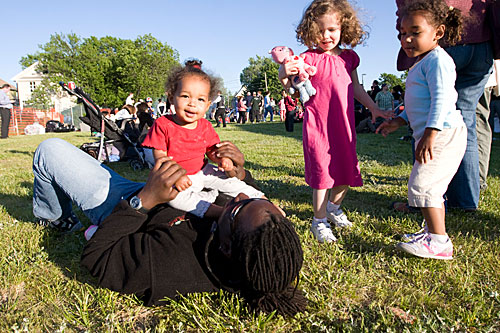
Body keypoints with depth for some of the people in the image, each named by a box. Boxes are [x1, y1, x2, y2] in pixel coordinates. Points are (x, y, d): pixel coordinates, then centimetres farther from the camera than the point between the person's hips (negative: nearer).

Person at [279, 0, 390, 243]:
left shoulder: (349, 57, 10)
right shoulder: (310, 58, -6)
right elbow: (294, 87, -16)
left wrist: (373, 108, 23)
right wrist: (284, 75, -37)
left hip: (345, 125, 5)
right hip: (317, 125, -5)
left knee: (348, 171, 12)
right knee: (322, 171, -3)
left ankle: (333, 207, 37)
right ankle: (319, 221, 12)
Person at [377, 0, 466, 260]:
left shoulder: (437, 59, -11)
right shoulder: (421, 64, 20)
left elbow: (442, 99, -22)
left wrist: (430, 133, -29)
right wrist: (399, 121, 21)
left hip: (443, 134, -11)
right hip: (429, 135, 11)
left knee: (422, 184, -16)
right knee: (432, 186, 17)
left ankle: (439, 242, -11)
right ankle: (433, 231, 30)